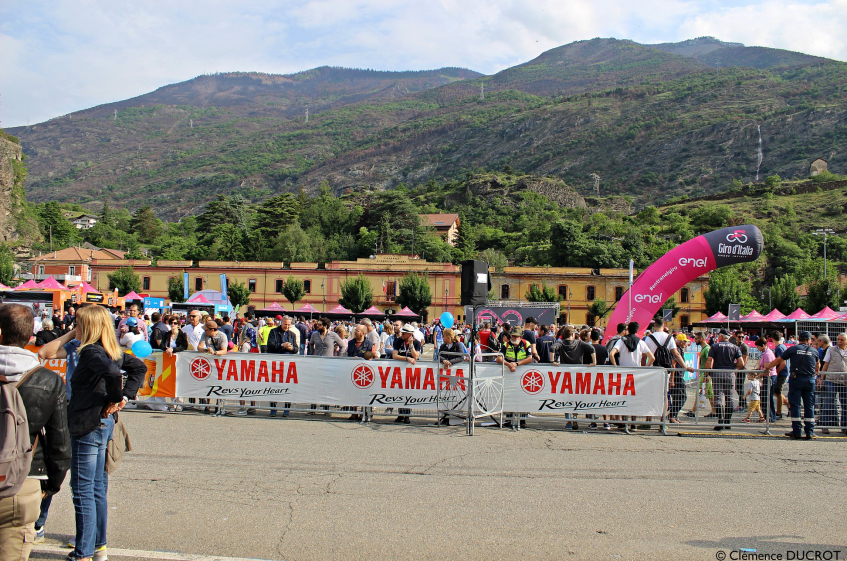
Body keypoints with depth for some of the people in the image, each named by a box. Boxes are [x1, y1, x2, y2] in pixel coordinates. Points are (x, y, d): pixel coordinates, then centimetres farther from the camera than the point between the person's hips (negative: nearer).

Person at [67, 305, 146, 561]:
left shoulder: (90, 352, -17)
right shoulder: (113, 351, 8)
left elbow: (112, 371, -35)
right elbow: (138, 367, 16)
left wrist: (115, 399, -19)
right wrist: (126, 396, 6)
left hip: (87, 427, -9)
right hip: (104, 424, 9)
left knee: (83, 490, 0)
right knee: (98, 488, 17)